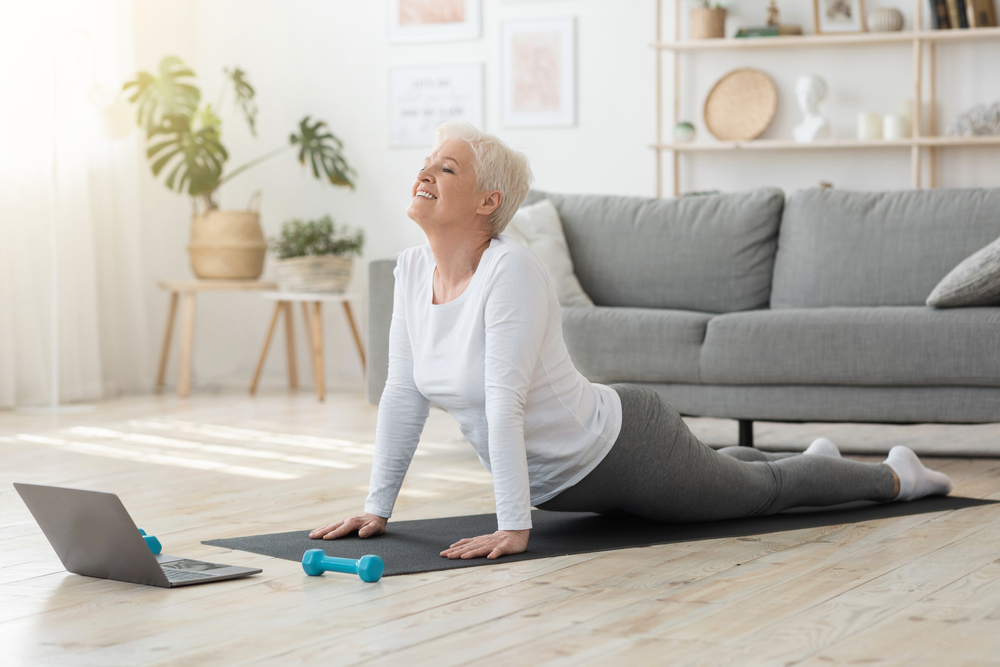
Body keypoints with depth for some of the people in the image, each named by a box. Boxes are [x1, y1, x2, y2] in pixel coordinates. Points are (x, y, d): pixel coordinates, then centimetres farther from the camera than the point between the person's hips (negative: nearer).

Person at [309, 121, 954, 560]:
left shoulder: (512, 271, -33)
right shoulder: (413, 270, -10)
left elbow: (504, 405, -37)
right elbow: (404, 395, -7)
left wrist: (514, 527, -39)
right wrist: (376, 508, -8)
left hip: (623, 447, -8)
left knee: (763, 489, 18)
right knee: (719, 470, 36)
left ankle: (895, 475, 46)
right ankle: (814, 458, 66)